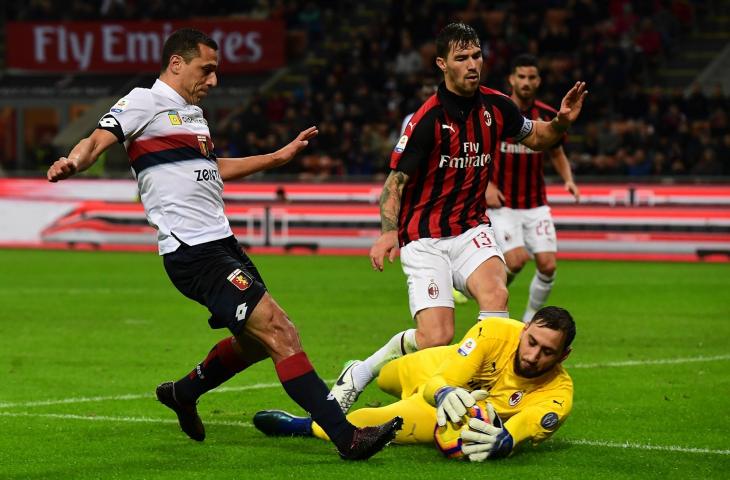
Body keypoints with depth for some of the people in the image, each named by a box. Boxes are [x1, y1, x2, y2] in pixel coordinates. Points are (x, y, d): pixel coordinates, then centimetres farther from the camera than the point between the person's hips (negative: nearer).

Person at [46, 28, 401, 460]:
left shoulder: (192, 113, 22)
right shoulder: (145, 103, -4)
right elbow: (98, 140, -17)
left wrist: (281, 156, 42)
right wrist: (73, 162, -39)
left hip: (221, 243, 10)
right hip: (193, 251, -10)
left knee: (255, 342, 20)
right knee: (279, 333, -16)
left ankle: (182, 393, 41)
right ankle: (346, 436, -19)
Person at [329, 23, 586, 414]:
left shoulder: (496, 106, 1)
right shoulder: (427, 119, -15)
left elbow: (536, 138, 19)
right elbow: (396, 180, -12)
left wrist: (561, 122, -3)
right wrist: (389, 232, -28)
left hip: (471, 228, 4)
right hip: (425, 240, -4)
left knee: (495, 294, -29)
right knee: (436, 339, -15)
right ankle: (357, 375, 8)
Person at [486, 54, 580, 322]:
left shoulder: (548, 116, 3)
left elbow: (557, 154, 17)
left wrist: (568, 179, -2)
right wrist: (486, 185, -11)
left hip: (536, 205, 3)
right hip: (502, 204, -3)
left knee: (548, 265, -9)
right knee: (516, 260, -20)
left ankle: (531, 318, 14)